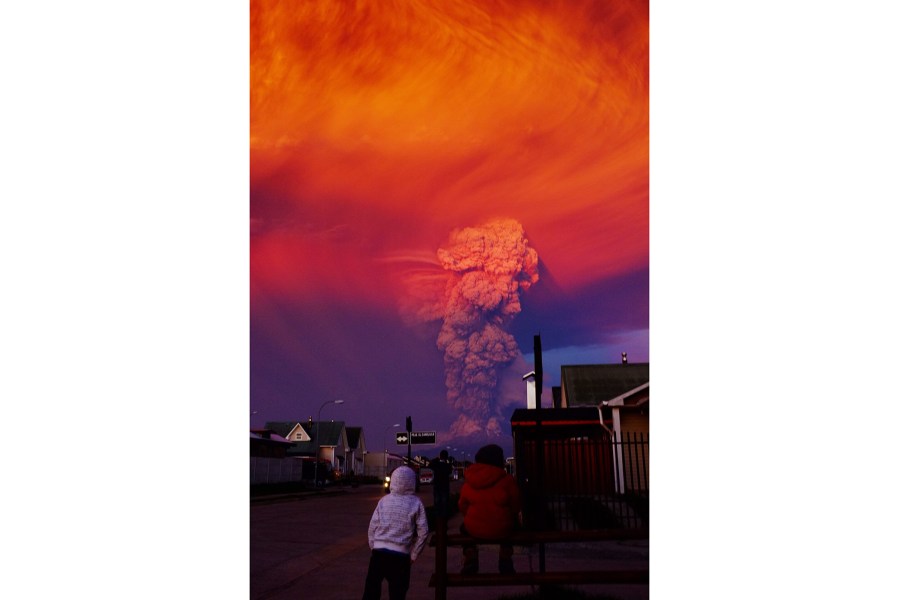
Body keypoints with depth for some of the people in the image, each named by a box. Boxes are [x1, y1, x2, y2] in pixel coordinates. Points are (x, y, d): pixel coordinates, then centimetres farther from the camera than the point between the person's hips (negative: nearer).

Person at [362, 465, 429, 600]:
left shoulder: (384, 500, 4)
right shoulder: (416, 503, -2)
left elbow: (372, 527, 4)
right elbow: (423, 532, -3)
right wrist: (413, 556, 5)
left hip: (379, 552, 2)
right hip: (401, 555, -2)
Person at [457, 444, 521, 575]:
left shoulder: (468, 484, -5)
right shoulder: (507, 480, -15)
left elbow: (462, 507, 3)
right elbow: (516, 506, -5)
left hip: (474, 530, 2)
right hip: (502, 530, -1)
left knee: (465, 526, 35)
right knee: (509, 523, 33)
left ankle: (469, 560, 25)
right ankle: (505, 562, 32)